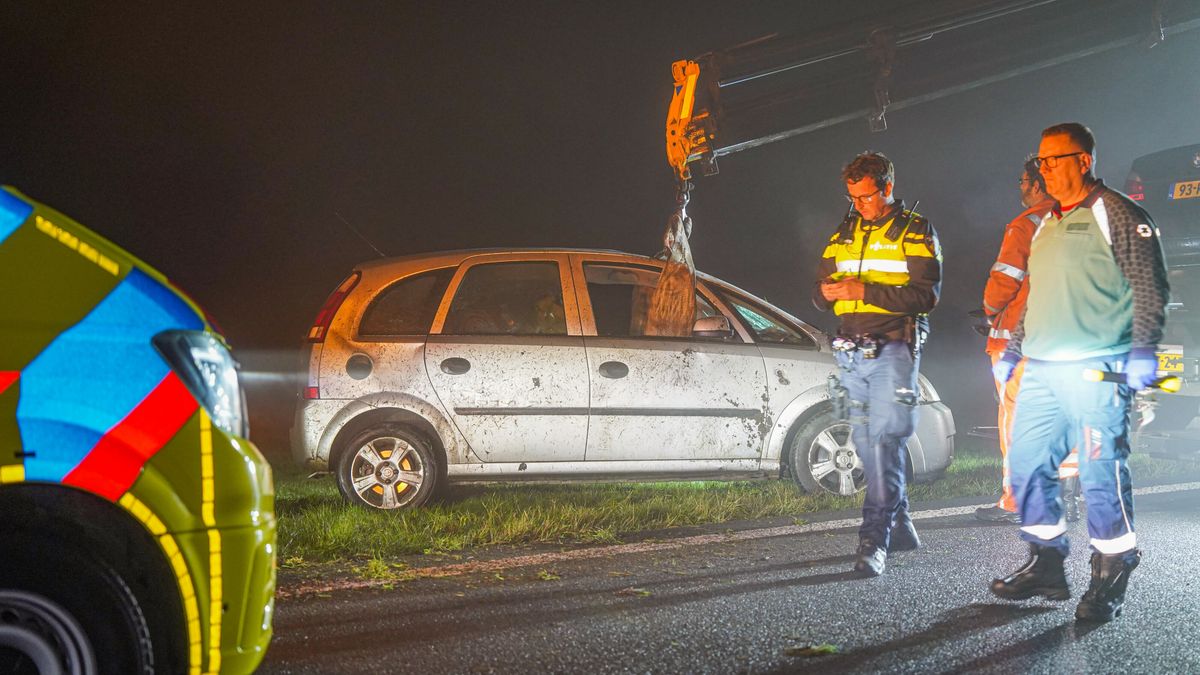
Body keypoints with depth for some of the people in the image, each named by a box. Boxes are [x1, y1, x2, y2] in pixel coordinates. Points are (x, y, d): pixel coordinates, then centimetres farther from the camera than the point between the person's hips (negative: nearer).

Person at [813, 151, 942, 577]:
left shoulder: (916, 234, 1)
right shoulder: (844, 235, 18)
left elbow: (926, 294, -12)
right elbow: (819, 296, 16)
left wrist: (865, 291, -20)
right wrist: (827, 291, -9)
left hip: (893, 350, -6)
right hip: (852, 352, 6)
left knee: (885, 440, -14)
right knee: (866, 443, 8)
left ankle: (875, 540, -17)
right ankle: (900, 525, 22)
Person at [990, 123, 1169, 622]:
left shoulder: (1117, 215, -2)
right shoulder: (1045, 227, 22)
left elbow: (1150, 288, -7)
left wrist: (1143, 348, -16)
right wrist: (1011, 351, 26)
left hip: (1095, 370, -8)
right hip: (1041, 370, 8)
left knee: (1101, 475, -7)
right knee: (1026, 464, 7)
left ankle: (1109, 581, 4)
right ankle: (1047, 567, 18)